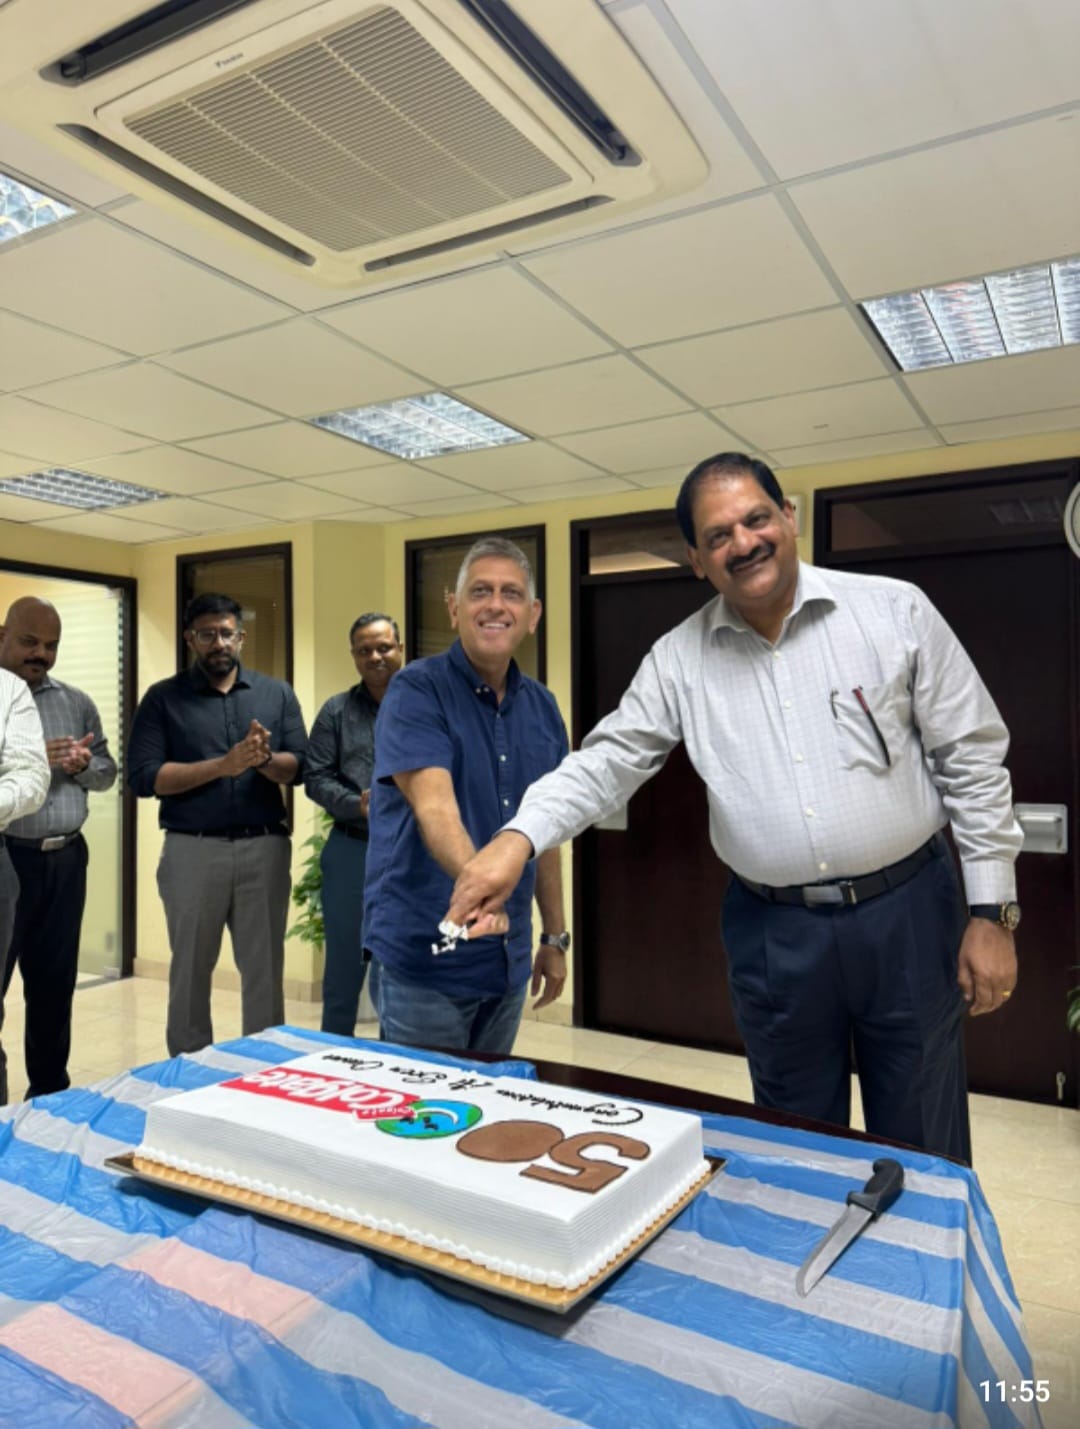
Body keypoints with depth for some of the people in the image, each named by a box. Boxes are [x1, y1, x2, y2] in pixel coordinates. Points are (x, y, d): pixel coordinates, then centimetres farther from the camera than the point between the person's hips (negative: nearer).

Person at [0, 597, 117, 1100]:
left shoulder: (77, 703, 11)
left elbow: (108, 773, 12)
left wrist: (83, 765, -9)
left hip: (66, 859, 5)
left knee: (55, 983, 13)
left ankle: (50, 1092, 25)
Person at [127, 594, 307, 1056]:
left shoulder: (277, 693, 9)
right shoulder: (163, 698, 3)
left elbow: (300, 767, 2)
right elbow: (143, 776, -8)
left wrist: (266, 760, -20)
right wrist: (223, 764, -16)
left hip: (265, 847, 1)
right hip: (193, 850, -1)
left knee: (266, 967, 8)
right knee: (190, 968, 11)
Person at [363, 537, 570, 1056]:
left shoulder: (542, 708, 6)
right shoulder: (416, 691, -13)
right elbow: (434, 804, -28)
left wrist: (555, 937, 13)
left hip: (507, 959, 6)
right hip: (423, 956, -6)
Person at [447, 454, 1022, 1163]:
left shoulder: (896, 611, -4)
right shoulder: (678, 659, 0)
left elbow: (972, 760, -2)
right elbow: (607, 761, -2)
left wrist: (991, 913, -4)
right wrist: (519, 838, -20)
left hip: (907, 911, -1)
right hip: (774, 932, 2)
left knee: (925, 1150, 13)